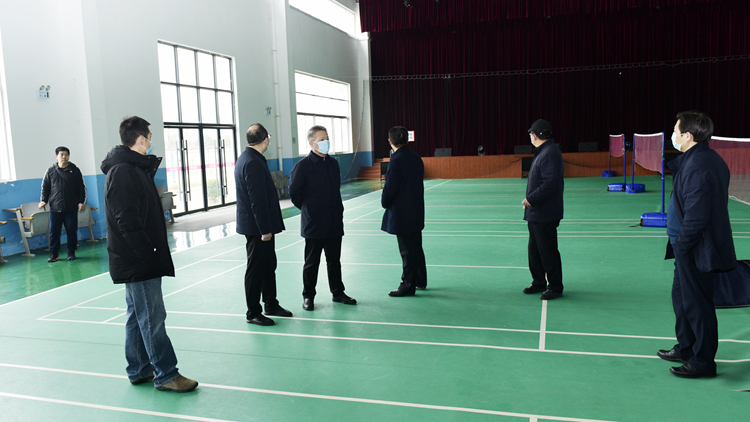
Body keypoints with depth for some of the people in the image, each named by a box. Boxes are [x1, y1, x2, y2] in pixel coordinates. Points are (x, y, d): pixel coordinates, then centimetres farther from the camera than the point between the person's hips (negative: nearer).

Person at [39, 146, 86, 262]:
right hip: (55, 208, 1)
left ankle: (71, 252, 15)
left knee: (71, 231, 3)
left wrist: (81, 202, -2)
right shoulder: (50, 171, 9)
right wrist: (43, 200, 1)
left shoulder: (75, 170, 6)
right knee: (54, 232, 1)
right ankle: (54, 254, 9)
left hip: (71, 208, -1)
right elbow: (45, 187, 14)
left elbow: (82, 188, 7)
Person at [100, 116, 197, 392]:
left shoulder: (134, 168, 15)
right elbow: (128, 222, -22)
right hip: (138, 261, -11)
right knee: (152, 317, -4)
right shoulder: (122, 172, -16)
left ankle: (139, 370, 26)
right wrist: (148, 254, -21)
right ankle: (165, 375, 4)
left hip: (136, 261, 11)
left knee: (138, 315, 16)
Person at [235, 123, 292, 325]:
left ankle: (271, 304, 31)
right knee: (256, 269, 1)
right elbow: (257, 200, -23)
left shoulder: (248, 158, 12)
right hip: (256, 226, -10)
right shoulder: (252, 162, -20)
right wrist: (265, 229, -21)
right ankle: (253, 313, 12)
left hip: (262, 225, 10)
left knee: (269, 265, 18)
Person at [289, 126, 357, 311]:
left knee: (334, 260, 15)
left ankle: (338, 292, 27)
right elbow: (294, 192, -5)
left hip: (334, 223, 5)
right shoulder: (303, 166, -10)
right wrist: (307, 208, 4)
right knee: (312, 263, 6)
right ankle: (308, 296, 19)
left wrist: (338, 210, 13)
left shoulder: (333, 164, 10)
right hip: (314, 224, -5)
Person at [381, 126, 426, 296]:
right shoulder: (416, 158, 5)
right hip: (416, 212, 8)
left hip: (401, 214, -8)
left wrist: (384, 203, 2)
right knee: (416, 247, 18)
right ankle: (420, 281, 30)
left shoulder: (397, 161, -19)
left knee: (407, 251, 1)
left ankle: (408, 286, 11)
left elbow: (389, 188, -18)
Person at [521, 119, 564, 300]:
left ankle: (555, 287, 11)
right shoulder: (542, 152, 14)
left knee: (548, 251, -1)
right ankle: (539, 283, 29)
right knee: (534, 249, 18)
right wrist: (531, 200, 12)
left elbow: (551, 183, -26)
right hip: (536, 213, 11)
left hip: (545, 215, -11)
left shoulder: (550, 153, -19)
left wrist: (531, 199, -21)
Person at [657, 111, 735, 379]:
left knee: (696, 304, 2)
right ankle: (686, 349, 37)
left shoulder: (697, 166, -24)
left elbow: (696, 217, -25)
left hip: (695, 248, -11)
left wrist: (681, 245, -18)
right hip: (690, 246, 11)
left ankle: (703, 362, 17)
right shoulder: (710, 159, 10)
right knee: (681, 296, 22)